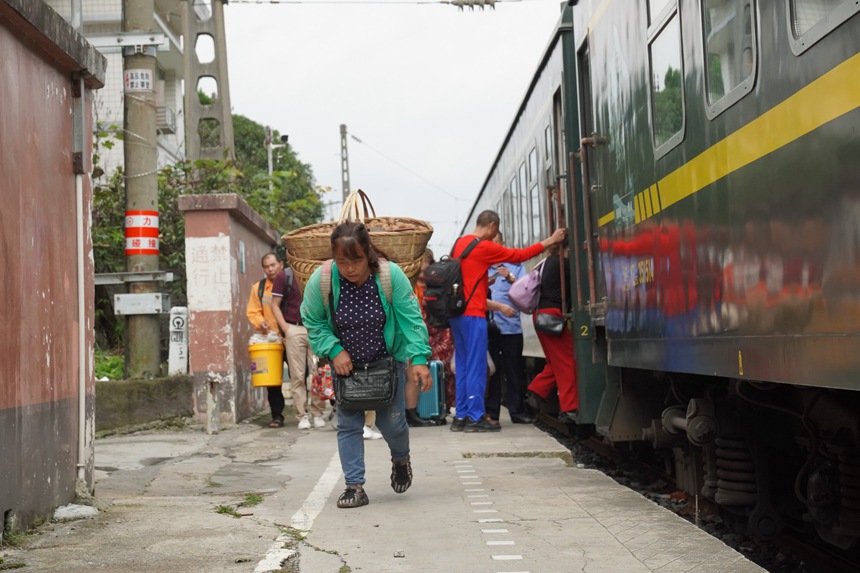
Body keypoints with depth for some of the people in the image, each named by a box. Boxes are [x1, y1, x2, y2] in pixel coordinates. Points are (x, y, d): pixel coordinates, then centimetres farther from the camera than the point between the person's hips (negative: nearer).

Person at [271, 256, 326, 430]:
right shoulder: (284, 277, 4)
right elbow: (275, 305, 4)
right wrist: (285, 328, -6)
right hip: (294, 329, -2)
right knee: (298, 375, -1)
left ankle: (318, 413, 6)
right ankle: (302, 415, 3)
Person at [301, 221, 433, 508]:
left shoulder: (391, 275, -25)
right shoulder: (320, 280, -22)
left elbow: (411, 320, -19)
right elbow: (313, 323, -7)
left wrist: (419, 358, -27)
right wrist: (334, 350, -19)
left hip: (388, 361, -1)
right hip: (346, 364, 1)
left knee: (391, 421, 4)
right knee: (348, 425, -2)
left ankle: (401, 458, 37)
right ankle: (354, 486, 5)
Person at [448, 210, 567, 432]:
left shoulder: (460, 243, 13)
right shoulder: (484, 247, -11)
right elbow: (519, 255, -6)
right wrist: (550, 241, 0)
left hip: (457, 312, 9)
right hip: (473, 314, -9)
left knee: (463, 366, 11)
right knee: (476, 367, -5)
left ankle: (461, 416, 12)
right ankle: (475, 417, -4)